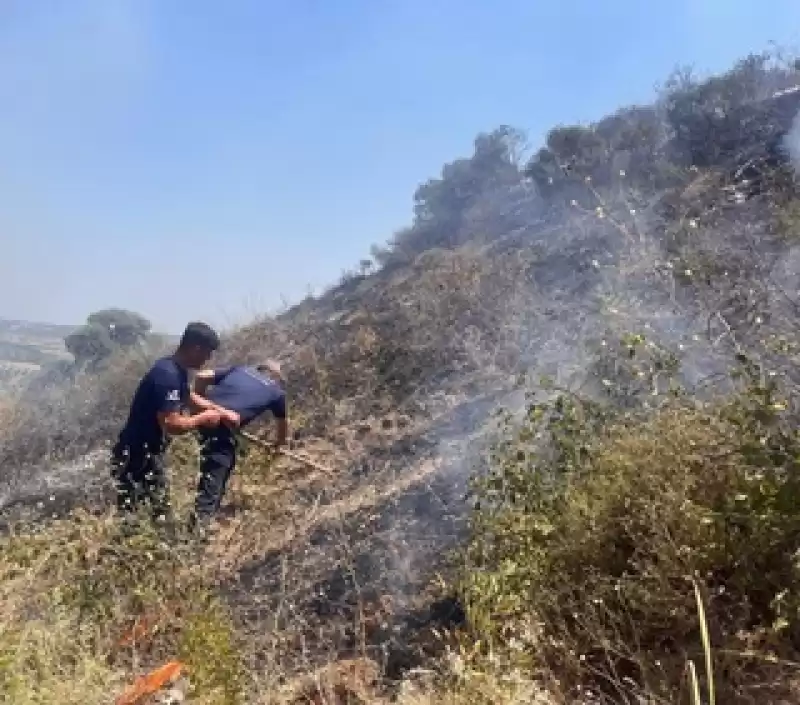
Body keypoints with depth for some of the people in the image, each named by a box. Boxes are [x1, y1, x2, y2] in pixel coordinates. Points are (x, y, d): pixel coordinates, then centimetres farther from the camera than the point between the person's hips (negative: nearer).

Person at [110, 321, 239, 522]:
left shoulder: (177, 371, 5)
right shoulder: (167, 374, -25)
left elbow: (189, 397, 25)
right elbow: (171, 424, -30)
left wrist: (223, 413, 17)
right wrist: (203, 418, -14)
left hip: (148, 453, 10)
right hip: (134, 457, -10)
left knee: (161, 512, 18)